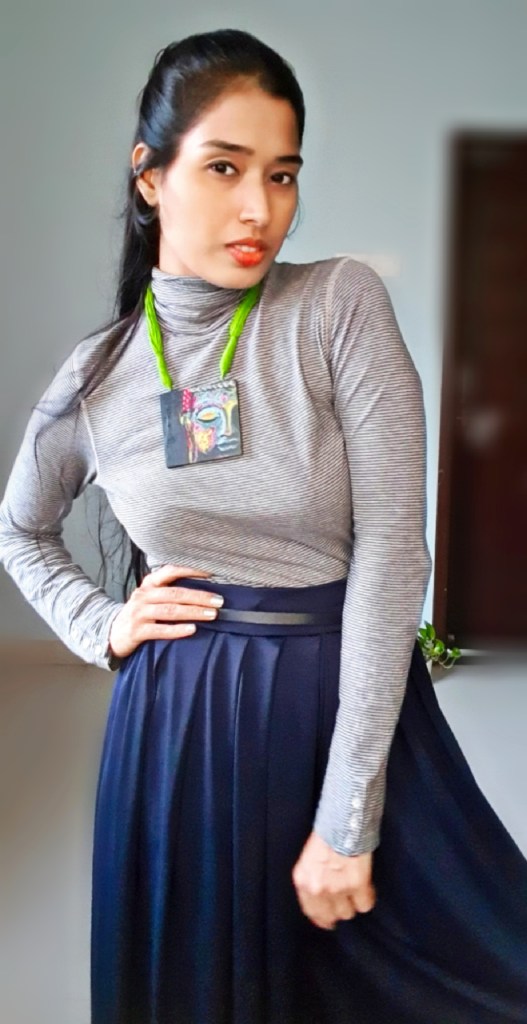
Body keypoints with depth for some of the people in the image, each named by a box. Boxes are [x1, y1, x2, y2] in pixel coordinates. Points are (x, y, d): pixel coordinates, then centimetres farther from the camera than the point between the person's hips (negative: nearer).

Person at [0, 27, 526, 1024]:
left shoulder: (341, 304, -9)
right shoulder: (96, 374, 0)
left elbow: (393, 547, -14)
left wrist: (346, 818, -15)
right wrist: (101, 628, 0)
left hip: (356, 704, -1)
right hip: (181, 726, 2)